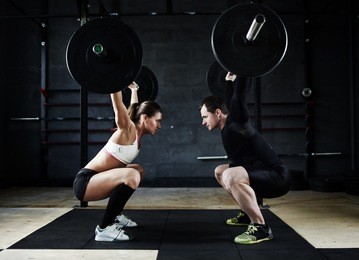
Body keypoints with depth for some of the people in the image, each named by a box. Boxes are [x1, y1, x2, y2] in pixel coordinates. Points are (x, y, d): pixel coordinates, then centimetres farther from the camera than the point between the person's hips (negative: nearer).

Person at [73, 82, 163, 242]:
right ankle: (104, 228, -22)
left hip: (95, 180, 10)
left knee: (138, 171, 28)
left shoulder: (137, 133, 9)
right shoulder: (128, 130, -15)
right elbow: (118, 103, -28)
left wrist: (134, 89, 37)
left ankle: (116, 215, 27)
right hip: (85, 182, -10)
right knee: (132, 175, -35)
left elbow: (134, 108, 27)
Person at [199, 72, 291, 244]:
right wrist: (229, 78, 32)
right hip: (264, 175, 10)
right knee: (219, 171, 22)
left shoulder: (236, 122, -16)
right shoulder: (228, 127, 7)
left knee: (231, 176, -34)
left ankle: (261, 227, -20)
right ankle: (248, 213, 24)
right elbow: (230, 98, 23)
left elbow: (239, 95, -26)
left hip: (277, 177, -10)